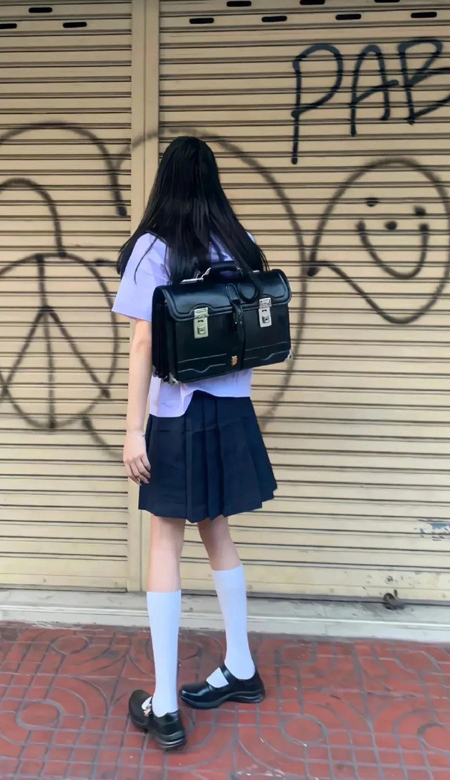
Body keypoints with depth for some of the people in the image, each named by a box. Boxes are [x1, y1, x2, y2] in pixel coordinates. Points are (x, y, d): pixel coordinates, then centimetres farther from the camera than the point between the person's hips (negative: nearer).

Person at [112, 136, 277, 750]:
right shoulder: (241, 245, 5)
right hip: (231, 410, 5)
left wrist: (134, 428, -11)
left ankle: (164, 705, 11)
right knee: (217, 534, 18)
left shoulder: (153, 247, -9)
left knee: (165, 545, 4)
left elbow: (144, 343, -13)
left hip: (177, 415, -5)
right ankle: (241, 669, 32)